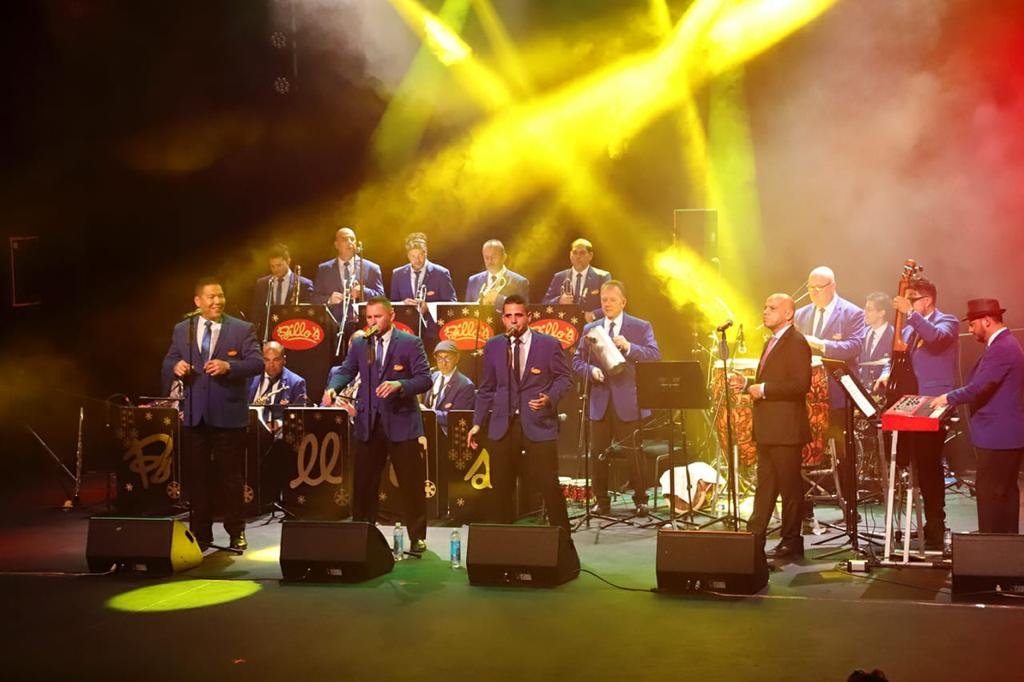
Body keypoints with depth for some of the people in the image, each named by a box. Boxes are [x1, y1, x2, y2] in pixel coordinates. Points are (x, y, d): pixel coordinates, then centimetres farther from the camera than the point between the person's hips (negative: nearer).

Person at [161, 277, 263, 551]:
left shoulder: (242, 329, -1)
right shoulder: (181, 330, 9)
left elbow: (257, 362, -9)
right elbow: (167, 366, 8)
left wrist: (228, 366, -24)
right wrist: (176, 368, -14)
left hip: (228, 414, -3)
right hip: (195, 414, 3)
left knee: (232, 476, 3)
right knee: (196, 476, 8)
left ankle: (236, 533, 13)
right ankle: (200, 533, 18)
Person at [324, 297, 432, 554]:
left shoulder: (410, 343, -4)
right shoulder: (359, 343, 9)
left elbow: (425, 379, -9)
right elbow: (346, 371, 7)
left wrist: (399, 384, -26)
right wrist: (333, 387, -14)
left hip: (401, 422, -4)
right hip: (368, 423, 4)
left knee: (411, 484, 1)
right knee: (362, 483, 9)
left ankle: (417, 537, 10)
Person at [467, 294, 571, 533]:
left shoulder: (549, 344, 1)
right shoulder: (493, 346, 9)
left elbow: (563, 378, 6)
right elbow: (486, 388, 13)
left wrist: (550, 399, -14)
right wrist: (477, 423, 8)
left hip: (538, 423, -3)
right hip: (503, 424, 3)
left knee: (548, 484, -6)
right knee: (502, 486, 6)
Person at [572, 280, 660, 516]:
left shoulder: (641, 327, 3)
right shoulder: (590, 329, 12)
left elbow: (655, 355, -9)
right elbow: (577, 362, 10)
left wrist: (628, 347, -23)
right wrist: (591, 370, -11)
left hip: (628, 402, -3)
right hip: (599, 401, 3)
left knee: (634, 453, 1)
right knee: (598, 453, 5)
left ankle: (640, 500, 15)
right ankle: (602, 501, 16)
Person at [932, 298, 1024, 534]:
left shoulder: (1001, 349, -20)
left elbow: (979, 387, -24)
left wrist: (949, 398, -11)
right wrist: (954, 397, 9)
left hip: (998, 435, -11)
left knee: (990, 495, -5)